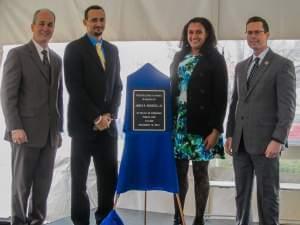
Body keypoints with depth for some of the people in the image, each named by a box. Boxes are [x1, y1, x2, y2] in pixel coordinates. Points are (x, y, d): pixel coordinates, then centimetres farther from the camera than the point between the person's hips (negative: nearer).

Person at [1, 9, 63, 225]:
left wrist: (59, 129, 12)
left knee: (43, 183, 6)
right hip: (26, 132, -5)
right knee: (22, 182, 2)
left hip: (50, 134, 5)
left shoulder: (57, 59, 16)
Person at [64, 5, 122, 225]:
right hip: (83, 124, -4)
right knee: (80, 177, 4)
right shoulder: (74, 48, -3)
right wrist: (96, 117, -14)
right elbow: (75, 88, -11)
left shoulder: (112, 50, 14)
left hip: (108, 124, 5)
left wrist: (110, 114, -3)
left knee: (110, 176, 5)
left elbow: (117, 85, 12)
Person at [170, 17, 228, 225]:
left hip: (202, 126, -4)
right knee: (179, 171, 6)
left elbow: (221, 97, -6)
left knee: (200, 172, 3)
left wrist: (216, 129, -12)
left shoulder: (215, 60, -2)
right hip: (178, 124, 4)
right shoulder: (179, 57, 11)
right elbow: (172, 89, 13)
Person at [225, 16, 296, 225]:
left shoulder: (283, 65, -4)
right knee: (242, 193, 12)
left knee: (268, 195, 2)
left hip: (265, 142, -6)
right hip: (241, 141, 6)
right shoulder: (241, 67, 16)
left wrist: (278, 140, -18)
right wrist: (230, 135, 10)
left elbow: (288, 106, -10)